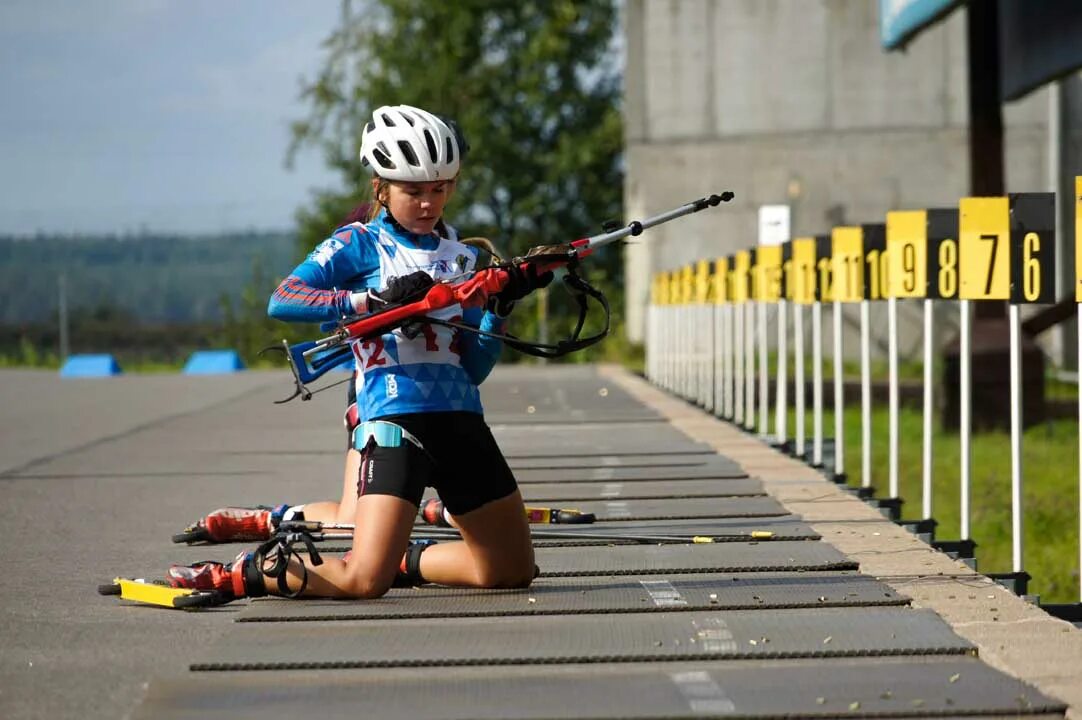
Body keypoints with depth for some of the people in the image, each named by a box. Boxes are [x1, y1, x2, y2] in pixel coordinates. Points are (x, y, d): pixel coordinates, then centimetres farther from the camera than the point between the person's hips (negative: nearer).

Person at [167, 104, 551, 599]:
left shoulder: (463, 257, 17)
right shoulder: (359, 244, 2)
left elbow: (474, 369, 11)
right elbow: (282, 301, -15)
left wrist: (501, 307, -4)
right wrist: (375, 299, -22)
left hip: (461, 419, 6)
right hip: (394, 418, -6)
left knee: (512, 572, 7)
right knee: (363, 582, -18)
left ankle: (399, 558, 24)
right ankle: (241, 575, 3)